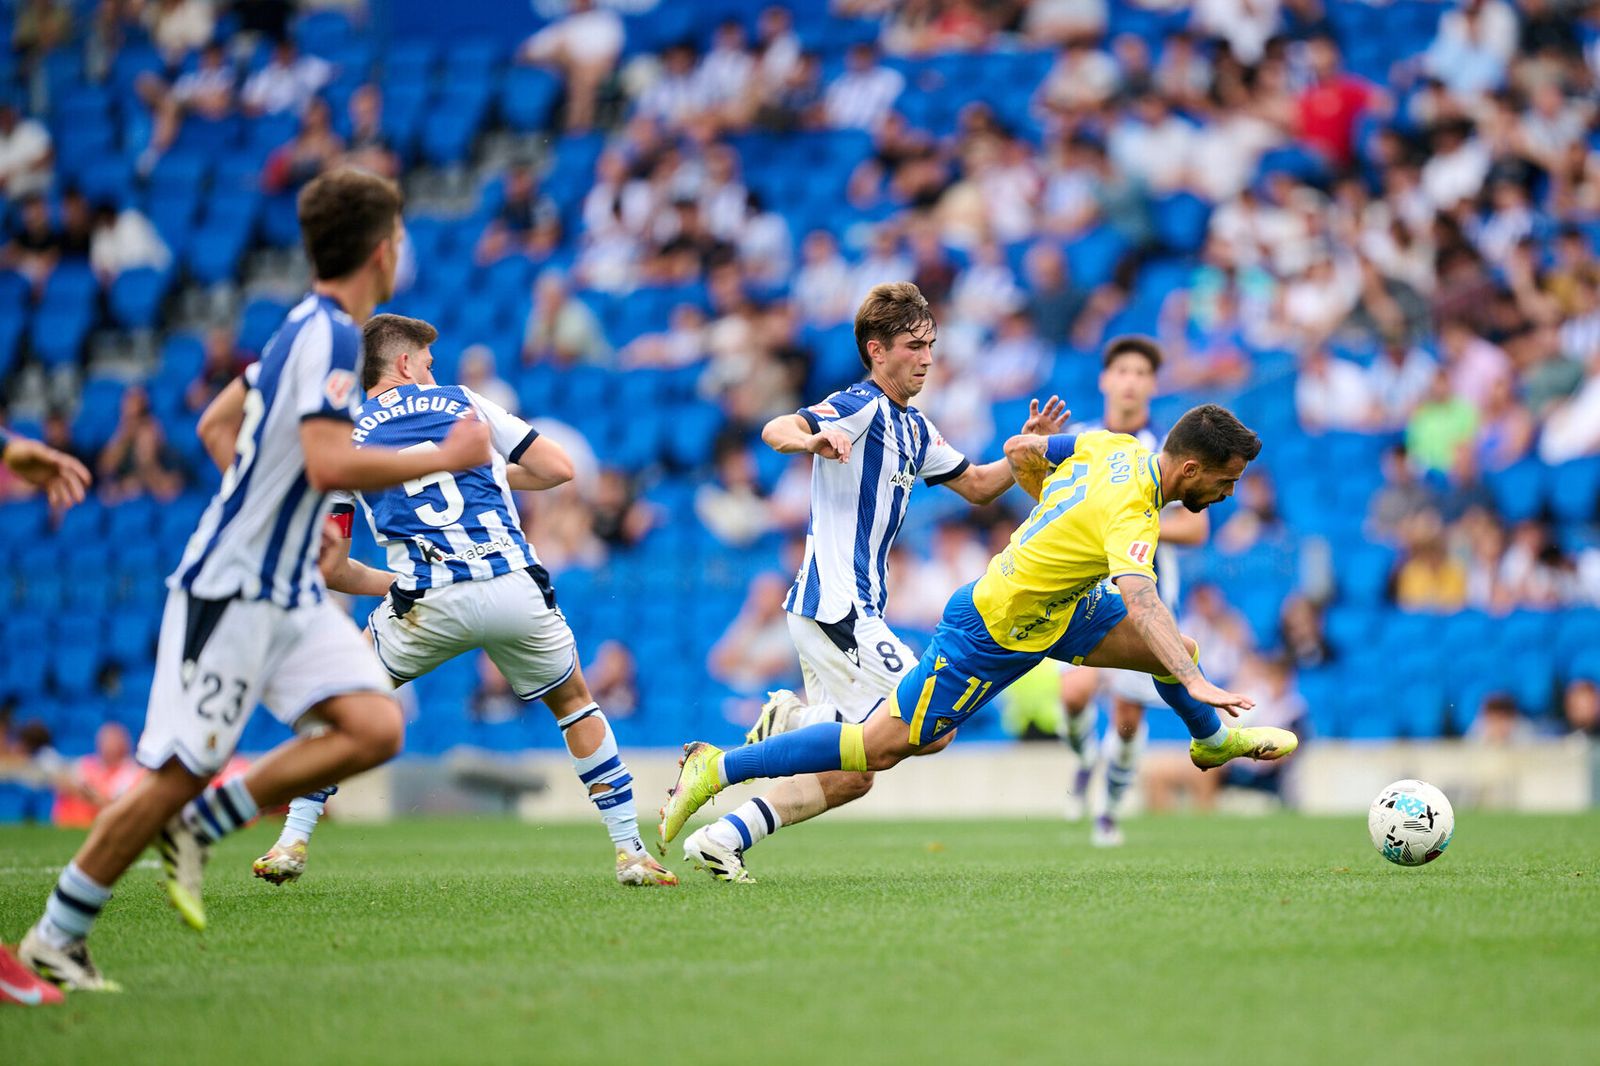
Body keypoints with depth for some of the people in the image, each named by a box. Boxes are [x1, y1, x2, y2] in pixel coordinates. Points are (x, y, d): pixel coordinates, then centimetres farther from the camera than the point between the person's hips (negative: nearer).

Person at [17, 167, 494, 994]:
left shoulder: (308, 328, 13)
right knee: (179, 773, -6)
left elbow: (215, 426, 23)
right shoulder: (330, 335, -16)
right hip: (232, 586, -9)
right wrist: (445, 459, -19)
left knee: (375, 728, -6)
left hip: (288, 589, 9)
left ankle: (197, 828, 5)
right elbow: (329, 464, -28)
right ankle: (54, 938, 7)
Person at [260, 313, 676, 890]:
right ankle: (632, 852, 20)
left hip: (431, 604, -1)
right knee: (574, 702, 25)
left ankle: (292, 843, 13)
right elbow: (558, 468, 14)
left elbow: (330, 568, 10)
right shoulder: (463, 402, 16)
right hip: (517, 592, 1)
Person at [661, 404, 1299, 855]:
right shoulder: (1131, 512, -31)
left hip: (1049, 606, 9)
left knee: (1181, 651, 8)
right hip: (993, 635, -9)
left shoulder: (1113, 446, -4)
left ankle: (1213, 740, 41)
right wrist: (1197, 684, -56)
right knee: (885, 745, -4)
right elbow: (1141, 603, -47)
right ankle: (717, 768, 2)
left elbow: (1020, 451, 9)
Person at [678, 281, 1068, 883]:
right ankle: (794, 721, -11)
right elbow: (775, 431, -26)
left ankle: (723, 840, 2)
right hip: (837, 606, -9)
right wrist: (812, 438, -49)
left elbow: (977, 487, 28)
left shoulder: (913, 428, 19)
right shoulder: (860, 405, -10)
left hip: (852, 610, 9)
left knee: (852, 772, 7)